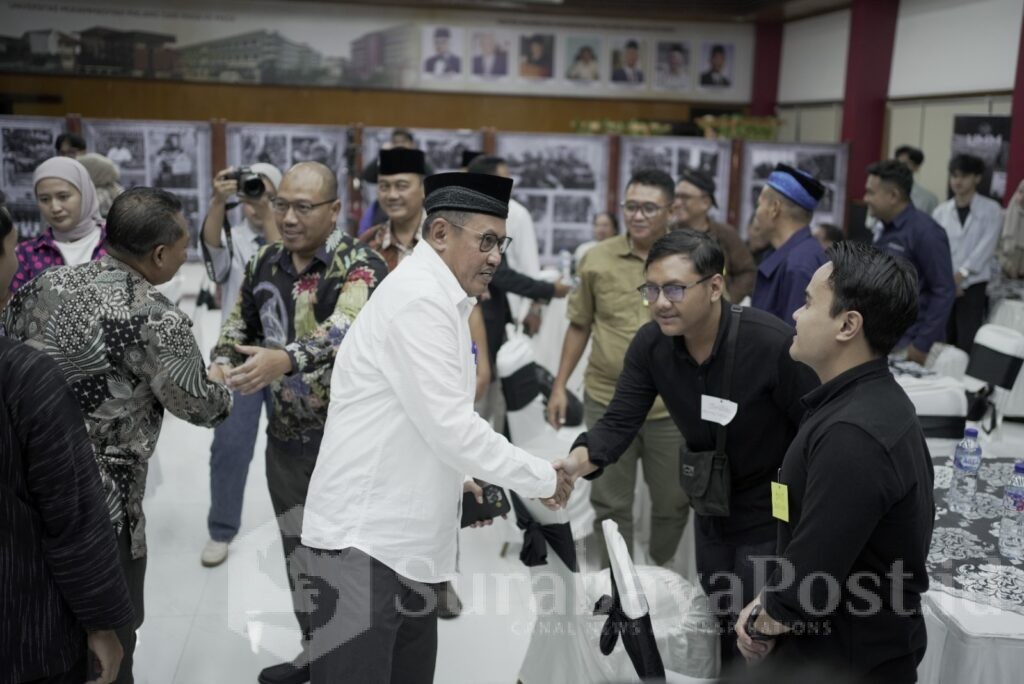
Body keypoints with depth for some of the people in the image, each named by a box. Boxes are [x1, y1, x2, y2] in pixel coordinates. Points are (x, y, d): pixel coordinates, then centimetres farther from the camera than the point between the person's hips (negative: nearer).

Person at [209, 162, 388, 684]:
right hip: (286, 437, 6)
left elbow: (346, 329, -35)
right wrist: (221, 365, -10)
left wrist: (285, 359, -52)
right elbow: (239, 325, 12)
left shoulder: (361, 268, -17)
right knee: (298, 550, 18)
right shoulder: (265, 264, 4)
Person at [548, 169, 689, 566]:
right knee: (610, 503, 11)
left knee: (673, 502, 14)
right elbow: (580, 325, 9)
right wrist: (560, 384, 5)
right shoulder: (598, 259, 0)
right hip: (606, 401, 1)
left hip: (672, 405, 0)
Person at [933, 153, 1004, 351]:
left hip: (974, 286, -3)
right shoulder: (941, 211, 7)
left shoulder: (991, 209, 1)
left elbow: (986, 246, -8)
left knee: (967, 344, -7)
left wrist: (961, 274, -17)